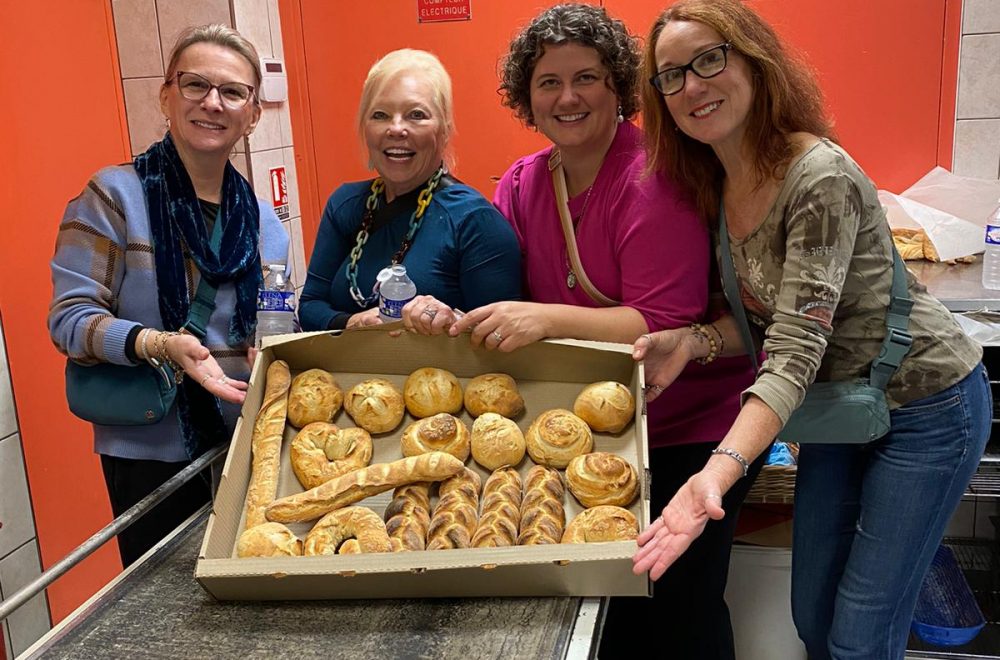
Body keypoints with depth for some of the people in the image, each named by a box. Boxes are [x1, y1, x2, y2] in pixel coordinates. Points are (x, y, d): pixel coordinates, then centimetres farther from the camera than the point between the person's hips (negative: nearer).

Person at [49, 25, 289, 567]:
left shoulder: (263, 223, 8)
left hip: (247, 445, 5)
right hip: (151, 453, -4)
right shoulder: (114, 196, -8)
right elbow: (70, 317, -12)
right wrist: (160, 345, -28)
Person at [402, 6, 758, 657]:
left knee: (682, 607, 4)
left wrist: (549, 319, -34)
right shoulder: (522, 183, 1)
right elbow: (503, 311, 0)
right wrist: (446, 318, -21)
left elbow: (664, 324, -24)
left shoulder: (653, 179, -19)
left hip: (692, 426, -5)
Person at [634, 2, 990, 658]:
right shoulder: (717, 189, -2)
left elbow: (796, 350, -33)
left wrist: (719, 473, -45)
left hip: (926, 405, -7)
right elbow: (761, 317, -1)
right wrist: (687, 344, -22)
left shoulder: (820, 178, -27)